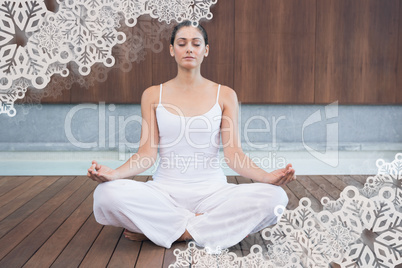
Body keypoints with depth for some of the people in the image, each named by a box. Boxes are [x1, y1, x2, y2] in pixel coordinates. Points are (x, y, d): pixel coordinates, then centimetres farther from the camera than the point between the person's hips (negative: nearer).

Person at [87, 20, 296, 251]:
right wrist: (114, 173, -19)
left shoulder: (225, 95, 6)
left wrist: (268, 176, -19)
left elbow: (233, 153, -1)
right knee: (107, 194, -29)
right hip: (165, 191, 0)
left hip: (212, 190, 1)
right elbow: (147, 153, 0)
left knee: (274, 197, -27)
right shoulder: (153, 95, 7)